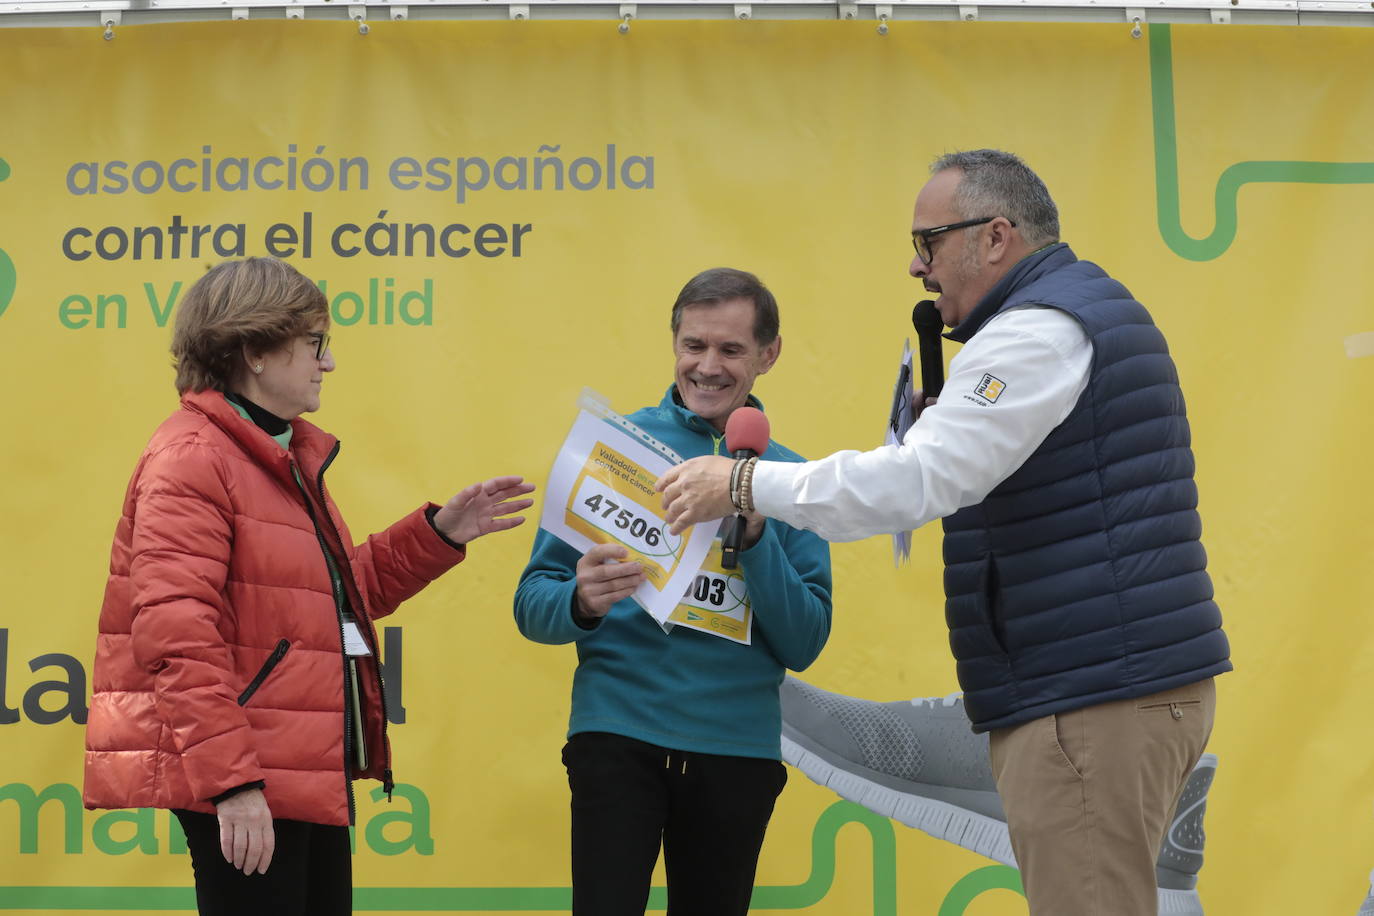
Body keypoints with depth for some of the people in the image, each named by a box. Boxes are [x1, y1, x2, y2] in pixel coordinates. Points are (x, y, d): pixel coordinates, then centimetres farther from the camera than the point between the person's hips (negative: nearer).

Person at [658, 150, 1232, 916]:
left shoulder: (1038, 330, -13)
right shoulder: (1091, 308, 20)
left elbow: (918, 479, -22)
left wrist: (744, 484, -16)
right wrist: (935, 373, 10)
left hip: (1092, 702, -11)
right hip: (1138, 684, 11)